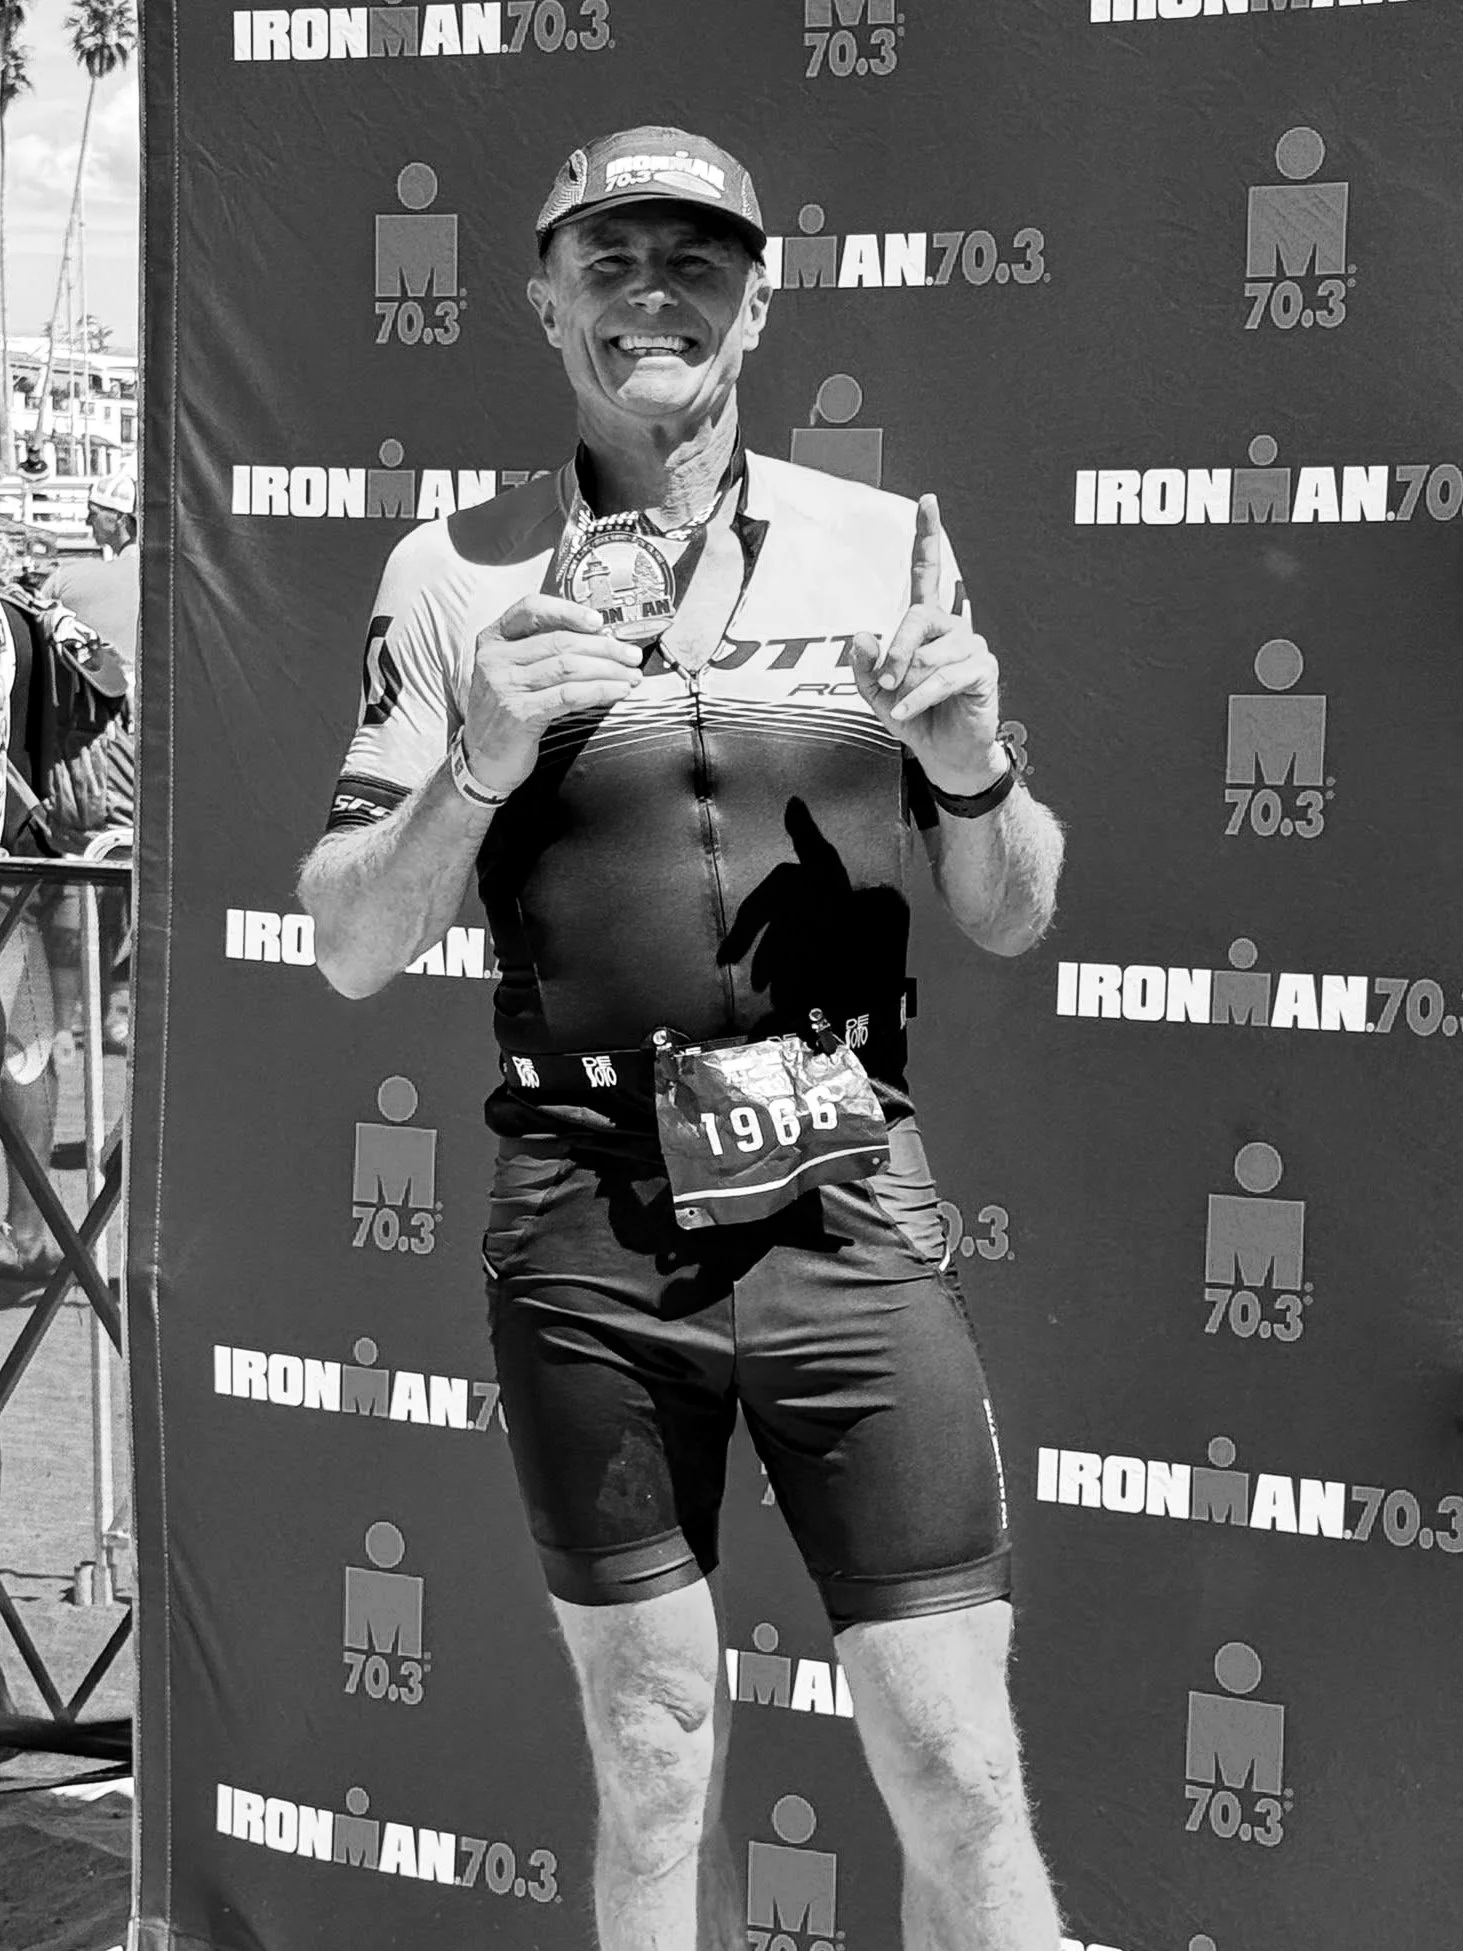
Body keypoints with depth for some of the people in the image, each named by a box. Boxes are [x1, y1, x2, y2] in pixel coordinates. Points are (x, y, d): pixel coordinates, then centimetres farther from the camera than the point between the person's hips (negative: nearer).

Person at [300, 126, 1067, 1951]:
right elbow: (349, 950, 2)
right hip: (587, 1219, 0)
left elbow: (1009, 919, 9)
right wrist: (481, 764, -15)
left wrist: (972, 763, -12)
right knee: (653, 1767, 11)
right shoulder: (455, 577, 3)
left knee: (961, 1777, -1)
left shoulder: (884, 545, 5)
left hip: (843, 1201, 0)